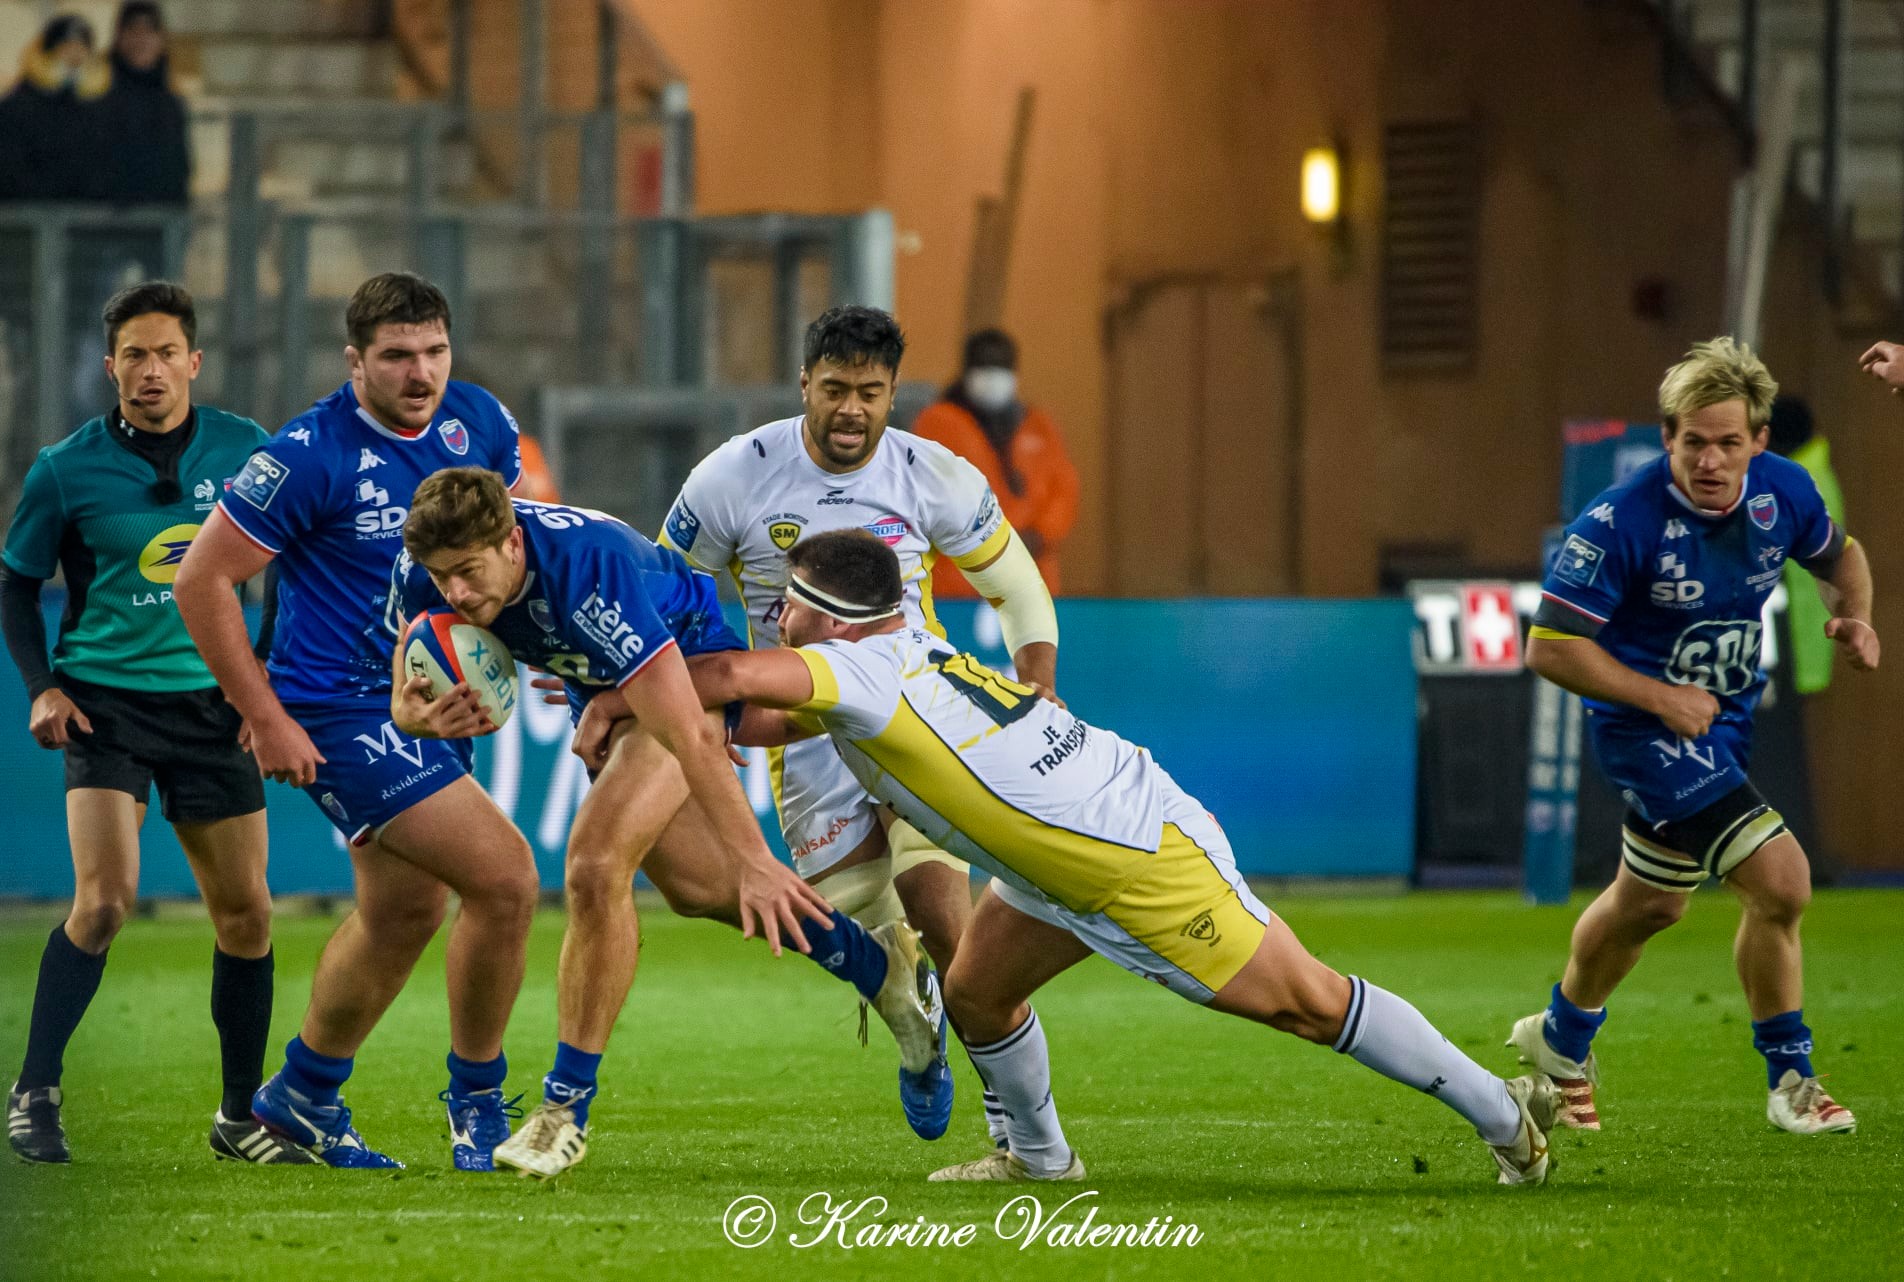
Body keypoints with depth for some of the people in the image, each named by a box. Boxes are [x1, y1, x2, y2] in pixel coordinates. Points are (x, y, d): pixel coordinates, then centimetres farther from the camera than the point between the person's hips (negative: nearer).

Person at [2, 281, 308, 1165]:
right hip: (104, 696, -3)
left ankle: (241, 1116, 20)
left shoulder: (243, 452, 0)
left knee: (245, 913, 5)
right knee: (106, 896, -20)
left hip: (210, 703, 3)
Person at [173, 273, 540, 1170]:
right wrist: (265, 718, -13)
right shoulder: (311, 455, -19)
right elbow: (202, 577, -13)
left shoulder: (480, 423, -1)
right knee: (505, 878, -15)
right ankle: (476, 1098, 3)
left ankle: (303, 1095, 38)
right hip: (342, 710, -8)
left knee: (404, 913, 18)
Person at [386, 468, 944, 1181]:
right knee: (697, 886, 18)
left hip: (692, 664, -8)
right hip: (601, 687, 8)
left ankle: (567, 1104, -13)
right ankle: (877, 964, 41)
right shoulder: (423, 571, -25)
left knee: (596, 866, -24)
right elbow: (407, 698, -12)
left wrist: (752, 860, -43)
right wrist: (416, 714, -38)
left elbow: (688, 735, -42)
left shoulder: (587, 570, -43)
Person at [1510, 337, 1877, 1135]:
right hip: (1645, 730, -7)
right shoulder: (1620, 523, -25)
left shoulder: (1783, 492, -8)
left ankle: (1562, 1040, 41)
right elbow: (1550, 647, -20)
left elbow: (1839, 555, 14)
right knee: (1781, 882, -16)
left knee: (1648, 903, 21)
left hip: (1729, 716, 7)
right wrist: (1659, 696, -22)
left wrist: (1852, 616, -7)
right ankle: (1790, 1079, -2)